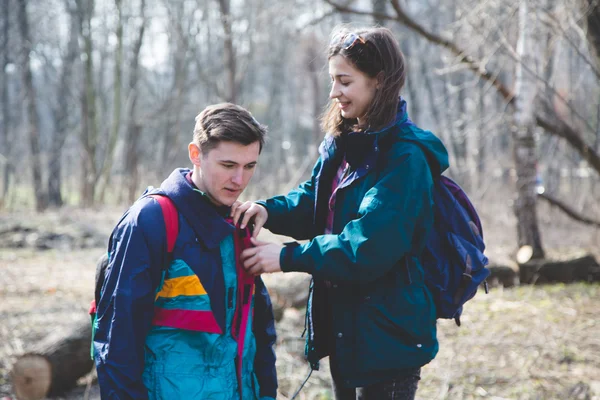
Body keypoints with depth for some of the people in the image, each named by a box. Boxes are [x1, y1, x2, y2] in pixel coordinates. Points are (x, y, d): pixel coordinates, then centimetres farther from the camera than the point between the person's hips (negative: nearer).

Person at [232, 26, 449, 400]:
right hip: (345, 327, 9)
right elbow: (313, 203, 9)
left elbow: (369, 246, -25)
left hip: (388, 334, -9)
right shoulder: (344, 144, 8)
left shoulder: (405, 158, -20)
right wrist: (270, 210, -11)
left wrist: (287, 257, -21)